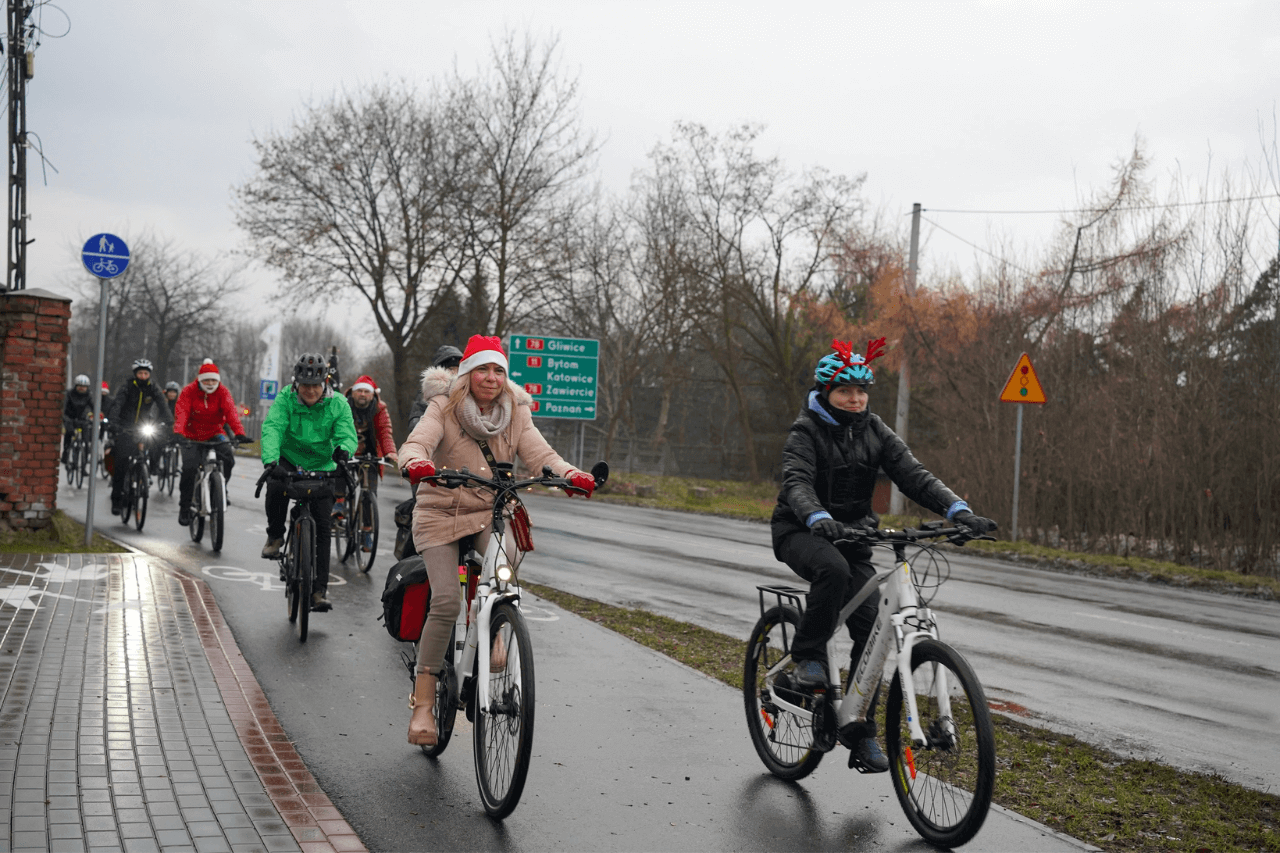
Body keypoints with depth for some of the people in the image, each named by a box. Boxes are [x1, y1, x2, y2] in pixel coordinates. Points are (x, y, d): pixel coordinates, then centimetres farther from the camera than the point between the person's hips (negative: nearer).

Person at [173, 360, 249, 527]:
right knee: (189, 468, -18)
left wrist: (239, 433, -34)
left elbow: (231, 411, -18)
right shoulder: (189, 392, -9)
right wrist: (178, 433, -39)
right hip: (192, 436, -1)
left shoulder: (222, 392, -5)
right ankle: (184, 508, -3)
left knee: (228, 458, -26)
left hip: (214, 434, 1)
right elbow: (181, 413, -20)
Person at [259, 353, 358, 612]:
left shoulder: (337, 404, -9)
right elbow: (272, 428, -25)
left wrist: (343, 449, -44)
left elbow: (347, 433, -18)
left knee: (323, 527, -6)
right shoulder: (285, 399, -12)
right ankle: (275, 536, -6)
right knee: (276, 486, -35)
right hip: (288, 460, -1)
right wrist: (270, 460, -44)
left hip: (322, 467, 1)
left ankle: (319, 590, 1)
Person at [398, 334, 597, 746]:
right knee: (446, 602, -17)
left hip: (490, 514, 3)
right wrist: (416, 463, -45)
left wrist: (569, 473, -29)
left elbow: (538, 453, -8)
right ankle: (422, 703, -8)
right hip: (441, 513, -2)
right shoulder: (443, 409, -5)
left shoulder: (514, 414, 4)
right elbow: (416, 443, -20)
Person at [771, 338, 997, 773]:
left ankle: (860, 731, 1)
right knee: (833, 569, -38)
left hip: (851, 532, 5)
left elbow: (913, 474, -9)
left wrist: (957, 509, -26)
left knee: (870, 625, -9)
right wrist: (818, 518, -51)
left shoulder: (874, 431, 2)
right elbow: (797, 482, -28)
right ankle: (808, 655, -16)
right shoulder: (806, 431, -11)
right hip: (801, 531, -4)